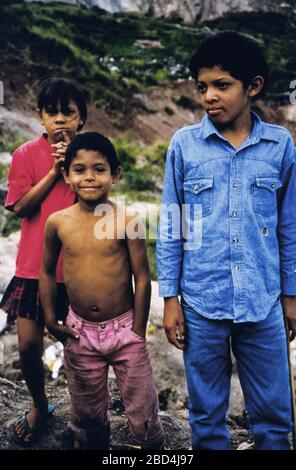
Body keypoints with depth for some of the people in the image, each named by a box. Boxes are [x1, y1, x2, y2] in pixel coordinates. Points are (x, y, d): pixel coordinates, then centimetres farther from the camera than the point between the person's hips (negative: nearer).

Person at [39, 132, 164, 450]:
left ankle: (153, 446, 34)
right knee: (87, 411, 20)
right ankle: (90, 443, 45)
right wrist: (50, 319, 5)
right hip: (80, 331, 3)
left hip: (124, 328, -2)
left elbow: (142, 278, -8)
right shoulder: (57, 222, -6)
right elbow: (47, 272, 8)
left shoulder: (126, 220, -14)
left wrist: (138, 332, -6)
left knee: (142, 407, 9)